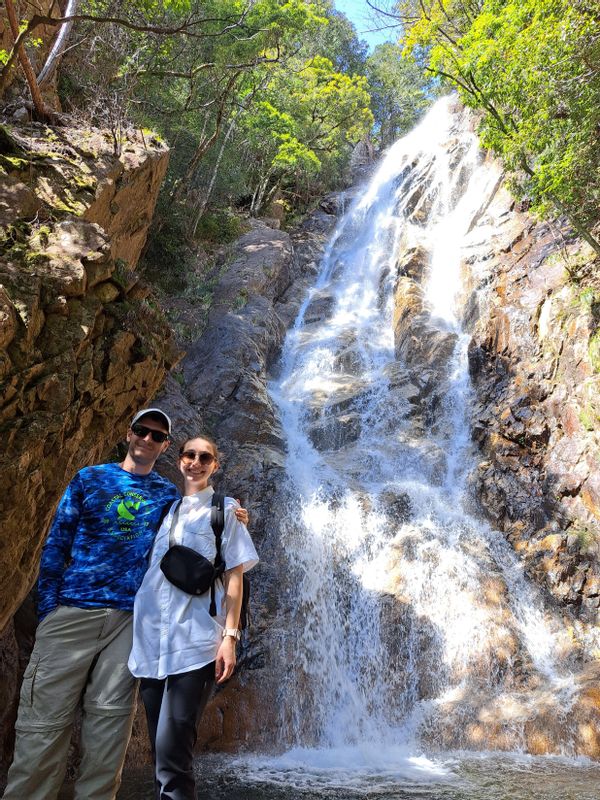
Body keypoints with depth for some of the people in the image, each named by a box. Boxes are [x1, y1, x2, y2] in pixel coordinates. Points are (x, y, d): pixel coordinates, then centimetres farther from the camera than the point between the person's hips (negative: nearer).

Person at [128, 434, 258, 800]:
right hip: (151, 643, 4)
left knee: (171, 749, -11)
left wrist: (230, 636, -8)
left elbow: (234, 575, 1)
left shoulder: (225, 509, 7)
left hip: (196, 643, -4)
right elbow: (140, 569, 19)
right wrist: (134, 636, 13)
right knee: (164, 752, 10)